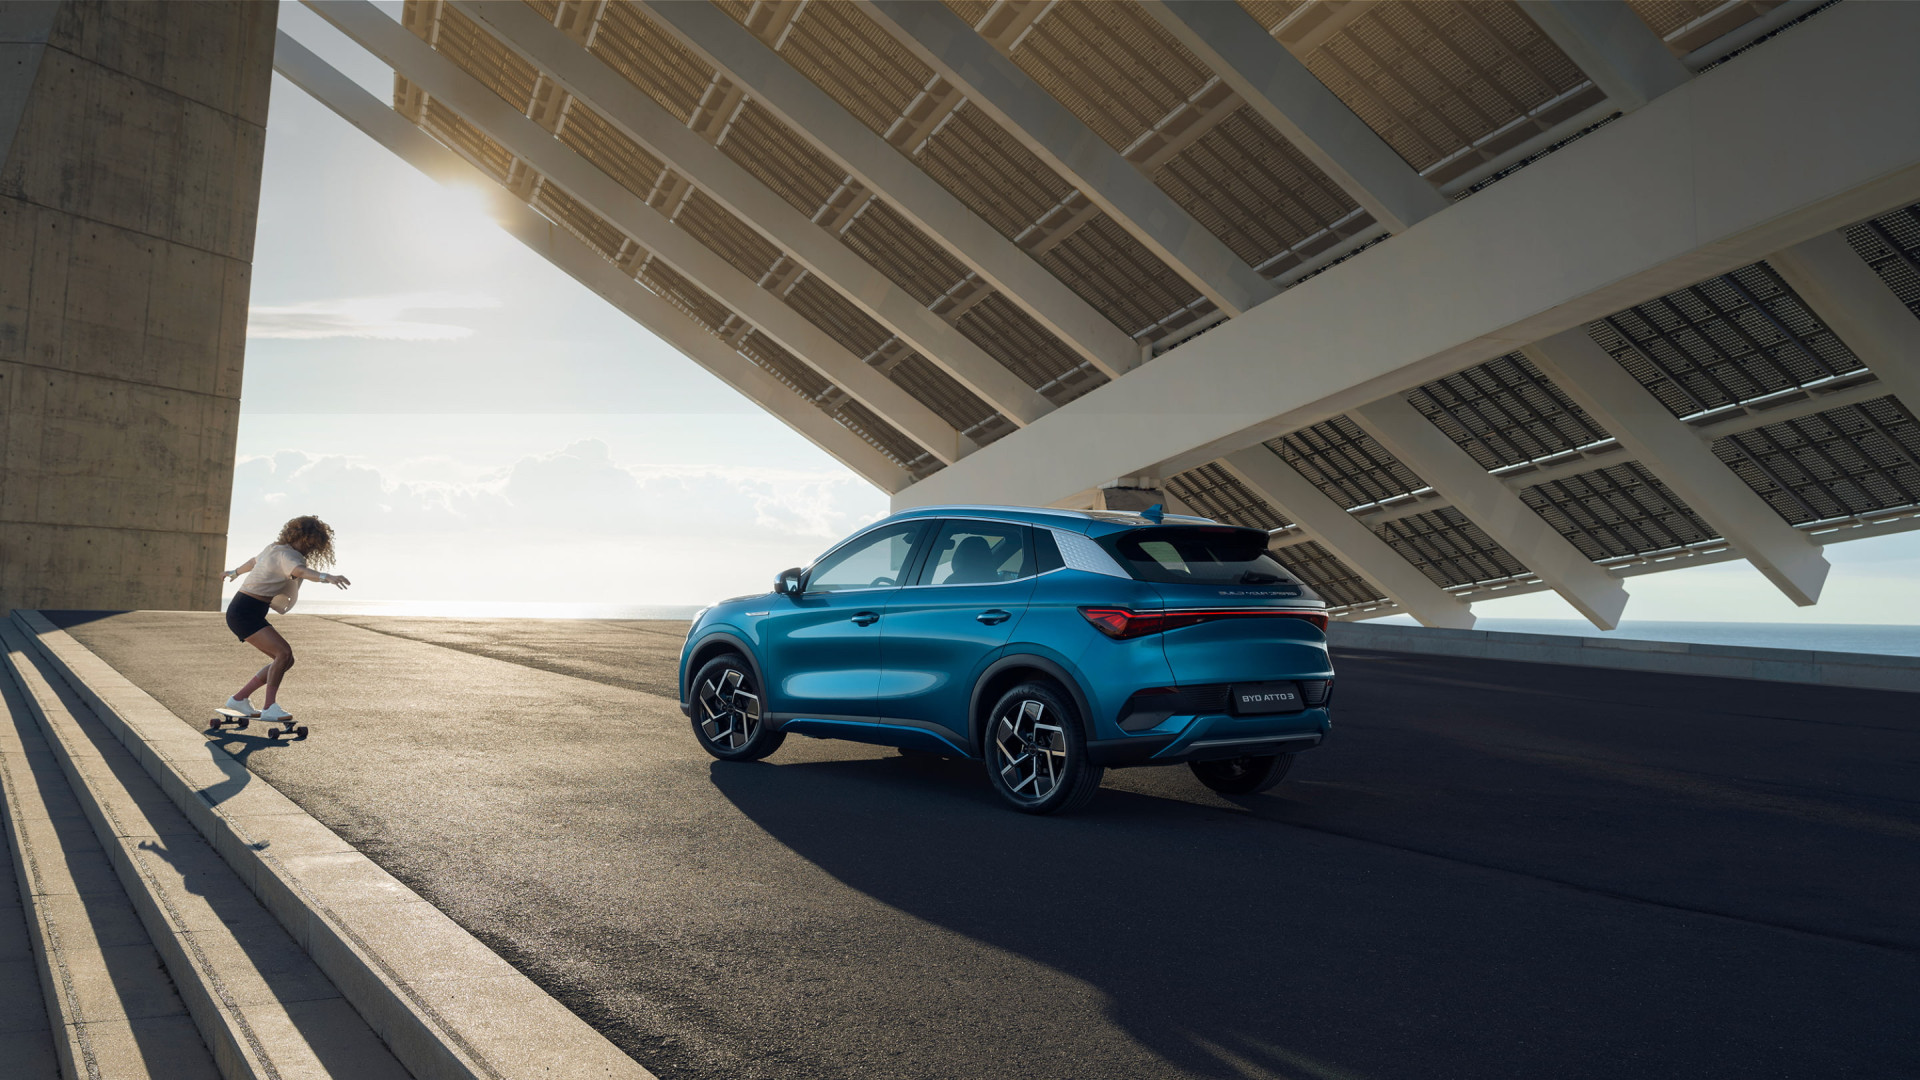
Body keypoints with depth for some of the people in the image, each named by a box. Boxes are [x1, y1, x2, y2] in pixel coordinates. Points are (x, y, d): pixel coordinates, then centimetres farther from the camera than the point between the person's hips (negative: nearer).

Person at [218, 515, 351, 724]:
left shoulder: (274, 548, 15)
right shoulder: (286, 554, -16)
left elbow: (253, 561, 36)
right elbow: (300, 571, -40)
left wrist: (235, 572, 56)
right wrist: (327, 577, -58)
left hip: (248, 613, 10)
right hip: (244, 613, -10)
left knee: (286, 659, 4)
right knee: (284, 652, -24)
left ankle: (239, 699, 14)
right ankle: (269, 707, -22)